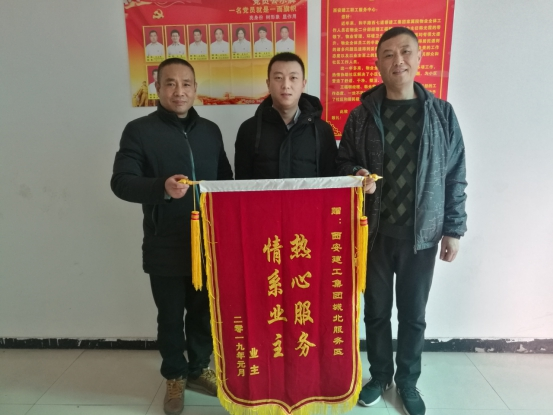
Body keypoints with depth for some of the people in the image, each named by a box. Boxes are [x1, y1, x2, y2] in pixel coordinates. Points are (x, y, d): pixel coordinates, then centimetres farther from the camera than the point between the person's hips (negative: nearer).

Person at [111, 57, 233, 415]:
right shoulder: (139, 130, -4)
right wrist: (162, 188, -30)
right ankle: (175, 376, 34)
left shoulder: (210, 130, 9)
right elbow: (121, 182, -11)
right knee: (170, 316, 11)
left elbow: (227, 180, 13)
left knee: (204, 312, 15)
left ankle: (199, 369, 37)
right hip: (165, 247, -3)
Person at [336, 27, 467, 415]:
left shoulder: (442, 113, 1)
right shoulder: (362, 115, 0)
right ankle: (380, 374, 36)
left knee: (414, 314, 13)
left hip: (422, 233, 0)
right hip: (375, 232, 0)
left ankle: (408, 380, 36)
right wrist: (356, 175, -17)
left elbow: (455, 177, 2)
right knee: (377, 310, 13)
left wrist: (453, 228, 0)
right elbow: (343, 163, 6)